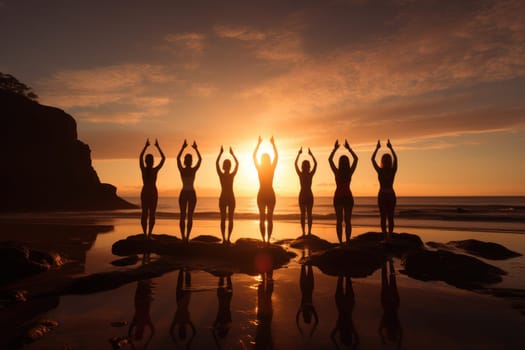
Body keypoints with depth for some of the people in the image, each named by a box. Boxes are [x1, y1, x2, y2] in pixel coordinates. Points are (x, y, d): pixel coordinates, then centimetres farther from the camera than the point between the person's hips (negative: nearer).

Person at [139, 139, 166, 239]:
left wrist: (145, 146, 16)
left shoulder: (143, 169, -5)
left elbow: (140, 157, 11)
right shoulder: (155, 170, -11)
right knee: (152, 214, 0)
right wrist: (158, 147, 4)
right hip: (153, 193, -3)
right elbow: (163, 158, -2)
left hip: (144, 193, 3)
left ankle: (145, 234, 8)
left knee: (144, 214, 9)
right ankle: (149, 234, -4)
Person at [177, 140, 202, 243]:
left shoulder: (182, 170, -7)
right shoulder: (194, 170, -9)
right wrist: (196, 149, 11)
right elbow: (200, 159, 5)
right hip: (192, 194, -1)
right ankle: (187, 237, -3)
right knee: (190, 217, 3)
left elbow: (178, 158, 8)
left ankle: (183, 237, 3)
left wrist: (183, 147, 12)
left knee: (182, 216, 8)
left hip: (183, 194, 1)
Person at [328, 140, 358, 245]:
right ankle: (347, 241, 2)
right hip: (348, 197, 1)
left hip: (338, 197, -1)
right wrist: (348, 148, 9)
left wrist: (335, 148, 7)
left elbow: (330, 159, 2)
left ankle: (340, 242, -2)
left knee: (339, 221, 3)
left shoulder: (337, 172, -9)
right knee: (348, 221, 6)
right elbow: (356, 159, 6)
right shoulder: (350, 172, -7)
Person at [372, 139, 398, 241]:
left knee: (383, 217, 3)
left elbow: (372, 159, -2)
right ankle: (389, 237, 5)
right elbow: (395, 158, 8)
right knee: (390, 217, 9)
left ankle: (386, 237, -4)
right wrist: (391, 148, 11)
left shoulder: (380, 171, -12)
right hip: (391, 195, 2)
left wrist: (377, 148, 3)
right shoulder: (393, 171, -7)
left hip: (382, 196, -2)